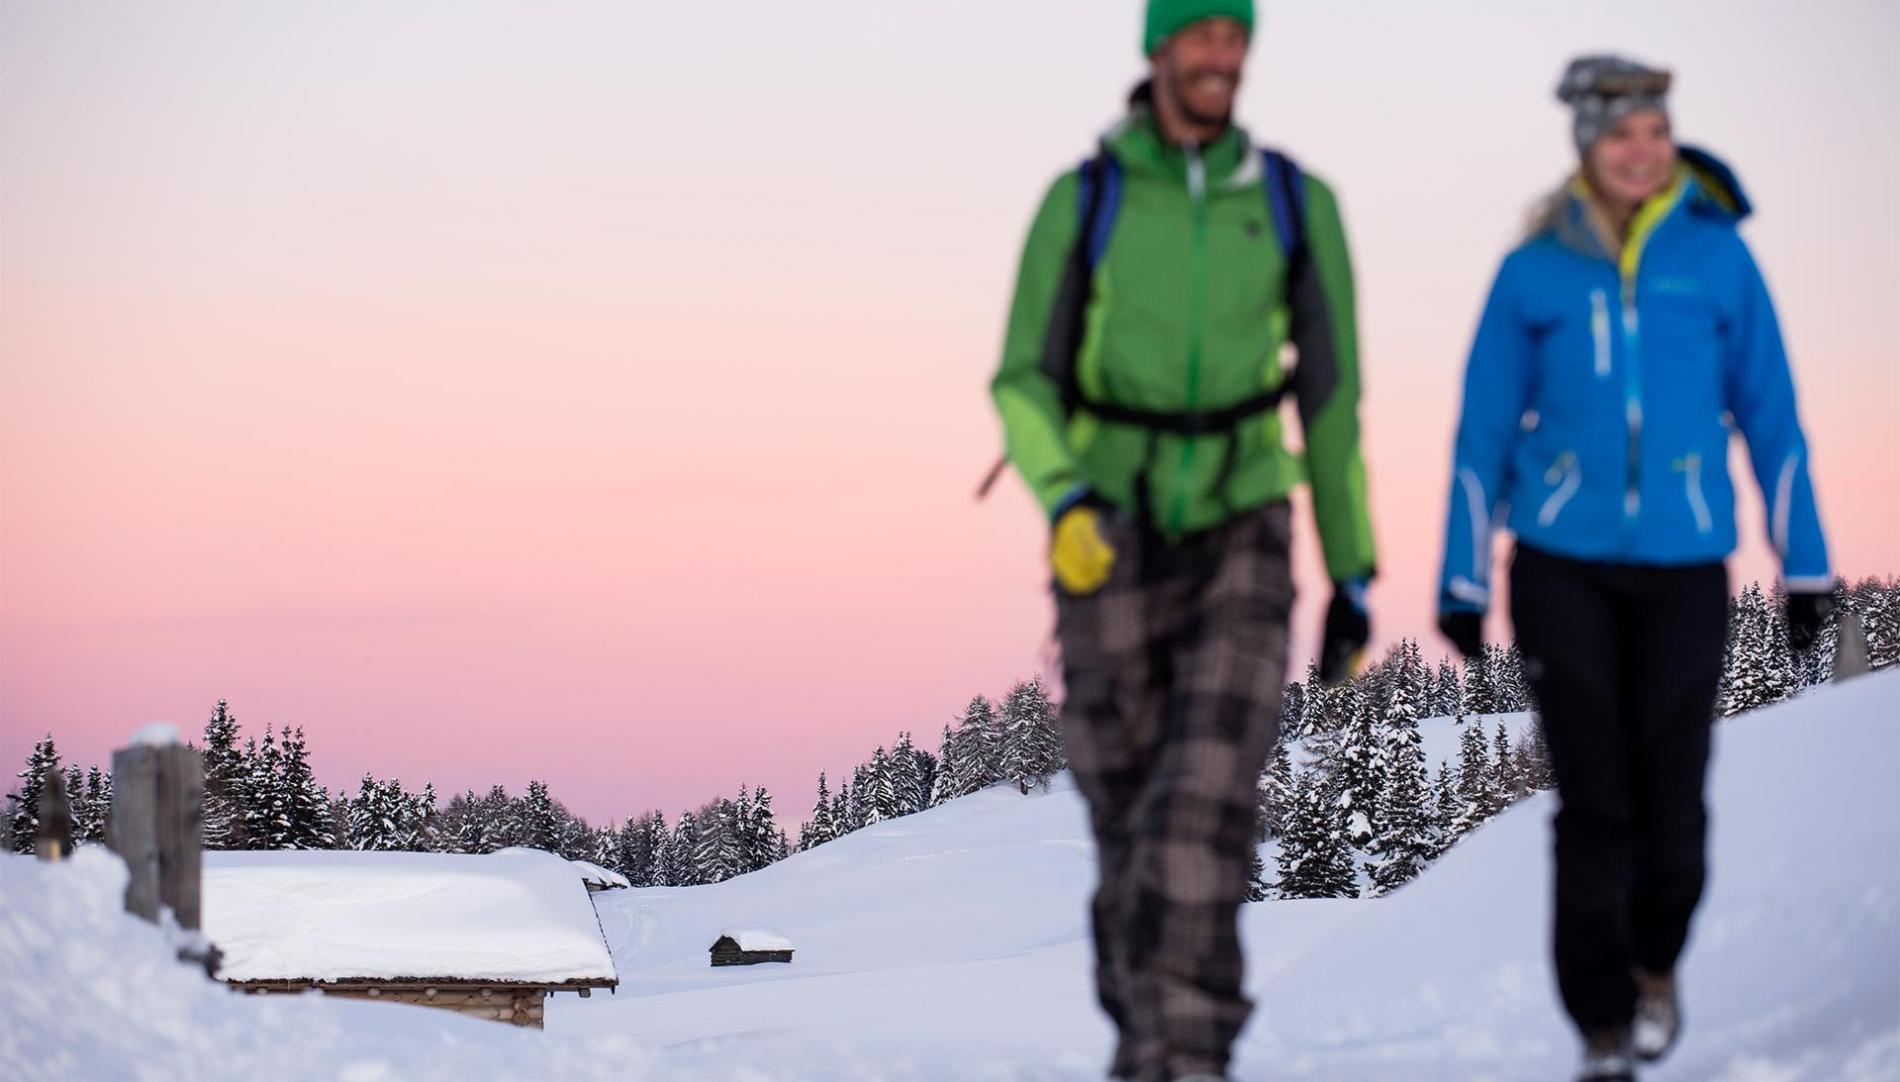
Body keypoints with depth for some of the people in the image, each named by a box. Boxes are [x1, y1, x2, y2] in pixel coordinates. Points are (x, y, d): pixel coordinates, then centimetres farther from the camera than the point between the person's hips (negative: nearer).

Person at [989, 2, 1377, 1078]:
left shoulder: (1296, 204, 1)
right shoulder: (1083, 203, -3)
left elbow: (1331, 394, 6)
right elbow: (1025, 382, -2)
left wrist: (1353, 574, 7)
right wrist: (1062, 502, -23)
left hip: (1241, 536, 0)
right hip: (1113, 543, 0)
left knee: (1211, 786, -20)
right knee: (1128, 805, 5)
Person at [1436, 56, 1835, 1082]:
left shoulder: (1717, 259, 0)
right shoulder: (1534, 274, 0)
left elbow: (1771, 417, 4)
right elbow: (1484, 433, 6)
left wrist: (1804, 564, 4)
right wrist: (1463, 582, 5)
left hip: (1682, 569, 0)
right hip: (1563, 565, 0)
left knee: (1672, 802, -1)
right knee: (1594, 807, -4)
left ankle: (1654, 961, 30)